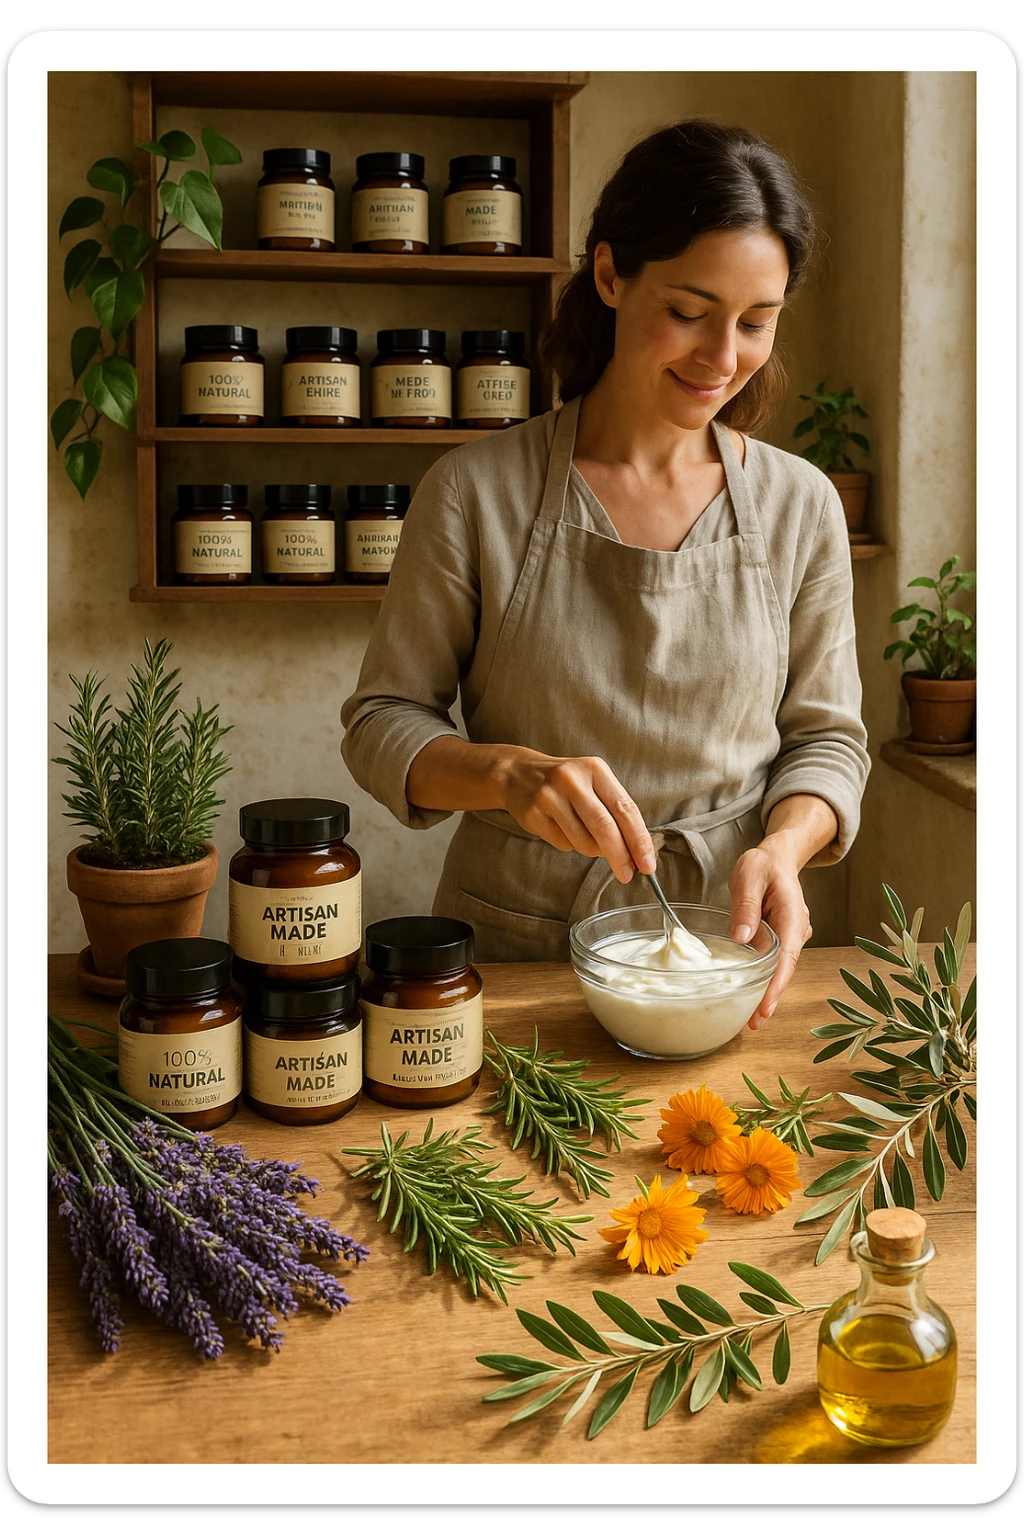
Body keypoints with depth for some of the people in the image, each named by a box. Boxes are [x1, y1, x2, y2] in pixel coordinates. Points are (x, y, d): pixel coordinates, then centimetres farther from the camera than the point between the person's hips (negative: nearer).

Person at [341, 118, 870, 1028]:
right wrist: (509, 773, -22)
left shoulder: (801, 507, 0)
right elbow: (382, 724, -2)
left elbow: (826, 737, 7)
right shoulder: (476, 493, -6)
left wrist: (781, 847, -14)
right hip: (508, 950, -1)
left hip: (721, 956, 1)